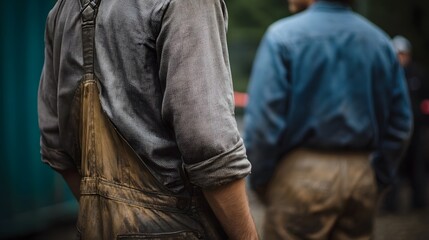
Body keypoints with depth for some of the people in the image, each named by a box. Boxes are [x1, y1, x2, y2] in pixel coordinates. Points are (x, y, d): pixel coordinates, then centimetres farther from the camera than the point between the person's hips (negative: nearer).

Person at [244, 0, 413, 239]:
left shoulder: (282, 36, -7)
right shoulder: (380, 40, 7)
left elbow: (262, 119, -13)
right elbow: (400, 123, 8)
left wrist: (260, 179, -2)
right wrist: (378, 179, 15)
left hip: (301, 174, -4)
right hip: (362, 180, 5)